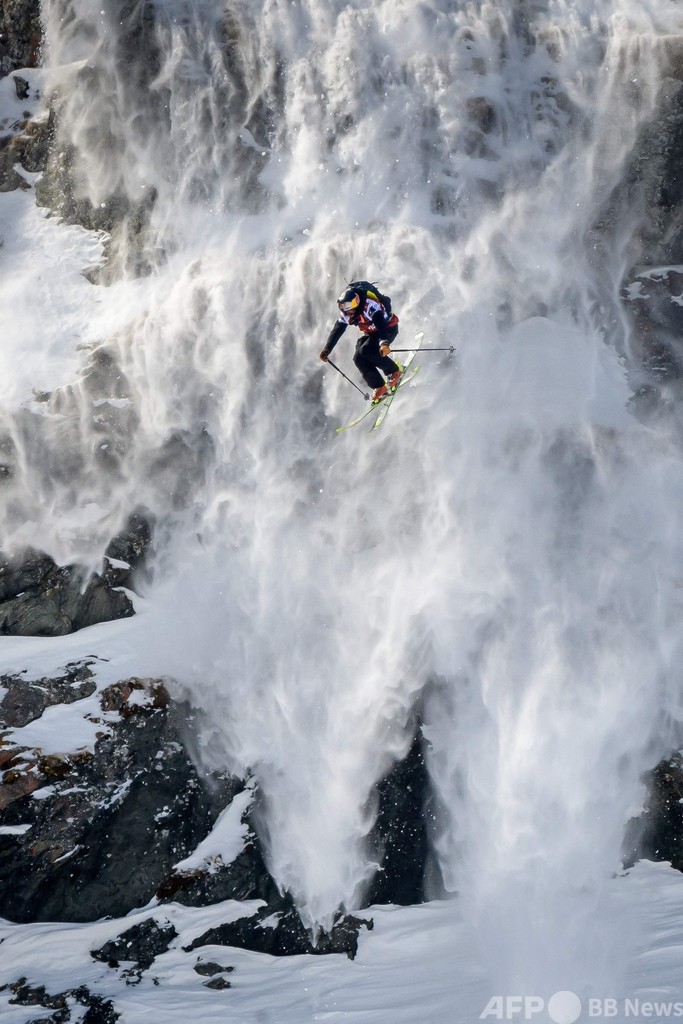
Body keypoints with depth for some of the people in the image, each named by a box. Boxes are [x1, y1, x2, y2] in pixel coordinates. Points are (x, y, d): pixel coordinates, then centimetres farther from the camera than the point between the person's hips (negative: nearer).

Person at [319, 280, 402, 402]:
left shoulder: (370, 305, -37)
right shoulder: (346, 312, -14)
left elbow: (382, 325, -49)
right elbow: (337, 330, -3)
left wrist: (384, 343, -66)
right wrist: (327, 349, -9)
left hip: (388, 327, -7)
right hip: (370, 333, 7)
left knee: (366, 351, -26)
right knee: (358, 358, -13)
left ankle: (394, 372, -8)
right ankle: (379, 388, -6)